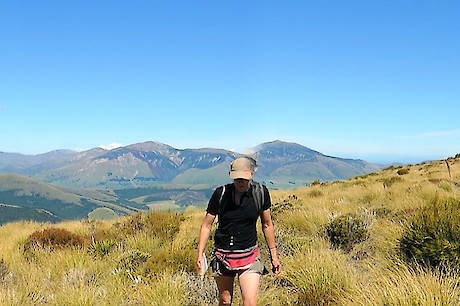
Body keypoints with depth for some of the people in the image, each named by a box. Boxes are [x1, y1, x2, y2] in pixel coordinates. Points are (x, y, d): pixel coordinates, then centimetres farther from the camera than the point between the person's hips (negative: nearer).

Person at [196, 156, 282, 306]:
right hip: (223, 255, 0)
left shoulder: (261, 192, -8)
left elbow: (267, 225, 4)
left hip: (249, 256, 0)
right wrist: (200, 255, -7)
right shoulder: (221, 193, -11)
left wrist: (274, 256, 7)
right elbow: (206, 225, -2)